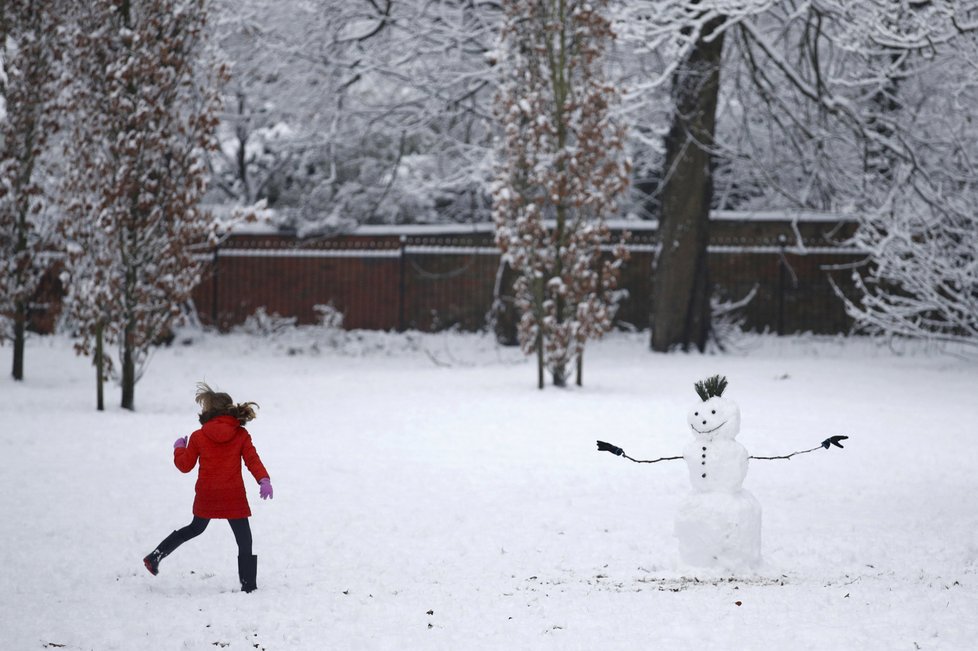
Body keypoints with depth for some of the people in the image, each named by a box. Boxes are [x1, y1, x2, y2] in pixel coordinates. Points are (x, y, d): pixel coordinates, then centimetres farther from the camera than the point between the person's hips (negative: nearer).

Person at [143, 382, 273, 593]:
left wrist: (179, 448, 24)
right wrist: (264, 480, -18)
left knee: (195, 528, 29)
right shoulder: (241, 435, -2)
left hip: (206, 497, 3)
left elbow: (185, 465, 6)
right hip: (234, 497, -3)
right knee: (245, 542, 1)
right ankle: (249, 586, -5)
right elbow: (252, 459, -12)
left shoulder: (198, 437, -3)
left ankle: (155, 557, 29)